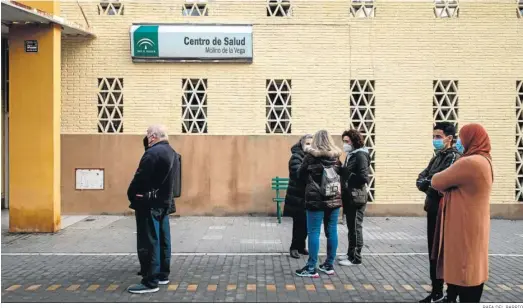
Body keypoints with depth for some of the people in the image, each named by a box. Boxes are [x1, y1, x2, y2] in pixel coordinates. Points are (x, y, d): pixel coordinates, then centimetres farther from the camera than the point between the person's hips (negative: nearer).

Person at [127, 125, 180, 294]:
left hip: (149, 203, -9)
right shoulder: (172, 153, 11)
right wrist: (165, 198, 16)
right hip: (164, 202, 9)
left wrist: (131, 196, -5)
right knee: (163, 240, 14)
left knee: (149, 243, -5)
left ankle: (150, 282, -2)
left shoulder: (153, 152, -18)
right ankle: (162, 275, 23)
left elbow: (140, 178, -18)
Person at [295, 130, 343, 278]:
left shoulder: (311, 156, -7)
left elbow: (300, 174, 2)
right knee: (332, 232, 10)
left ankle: (311, 268, 2)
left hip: (316, 200, -4)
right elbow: (340, 174, 10)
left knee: (313, 233, -1)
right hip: (334, 200, 5)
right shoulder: (336, 156, 3)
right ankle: (329, 265, 20)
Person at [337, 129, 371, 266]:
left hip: (357, 197, -9)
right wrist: (339, 169, -2)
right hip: (349, 196, 9)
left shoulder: (360, 155, -14)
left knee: (355, 227, -1)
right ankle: (351, 253, 27)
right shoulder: (350, 155, 15)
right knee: (351, 226, 16)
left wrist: (350, 183, -11)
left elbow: (363, 177, -21)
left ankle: (355, 257, 7)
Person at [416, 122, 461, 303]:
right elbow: (420, 180, 7)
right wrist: (432, 184, -13)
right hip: (433, 211, 8)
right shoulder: (437, 157, 14)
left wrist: (428, 183, -6)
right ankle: (437, 292, 24)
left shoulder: (454, 157, -12)